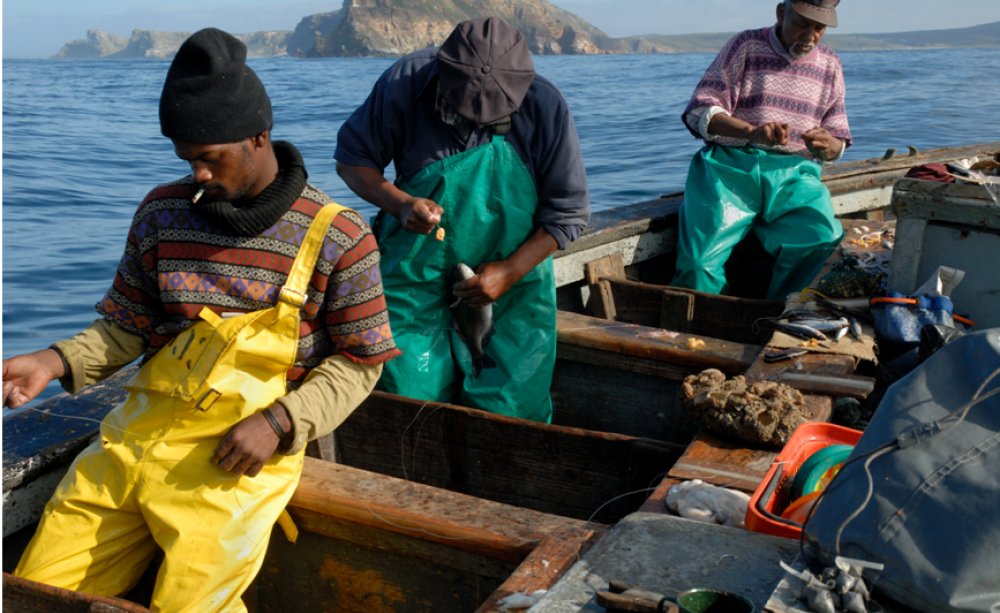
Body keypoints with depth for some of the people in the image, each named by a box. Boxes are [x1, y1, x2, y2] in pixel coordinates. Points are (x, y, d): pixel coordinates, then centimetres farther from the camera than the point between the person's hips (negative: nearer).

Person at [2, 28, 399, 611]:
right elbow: (126, 326, 14)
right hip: (141, 428, 5)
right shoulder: (161, 214, 6)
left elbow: (357, 362, -2)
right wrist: (55, 361, -5)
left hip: (240, 450, -4)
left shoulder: (337, 236, -7)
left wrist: (279, 422, -16)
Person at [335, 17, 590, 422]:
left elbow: (567, 214, -8)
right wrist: (400, 203, -22)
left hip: (511, 286, 0)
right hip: (415, 278, 0)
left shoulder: (544, 107, -15)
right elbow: (351, 159, -4)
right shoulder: (406, 84, -15)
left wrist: (510, 272, -18)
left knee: (508, 412, 4)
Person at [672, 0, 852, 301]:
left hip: (792, 171, 3)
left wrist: (826, 145, -7)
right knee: (701, 256, -25)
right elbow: (700, 112, -6)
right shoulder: (746, 45, 4)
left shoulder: (829, 64, 16)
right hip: (731, 164, -3)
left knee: (822, 236, -27)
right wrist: (753, 132, -23)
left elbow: (838, 143, 19)